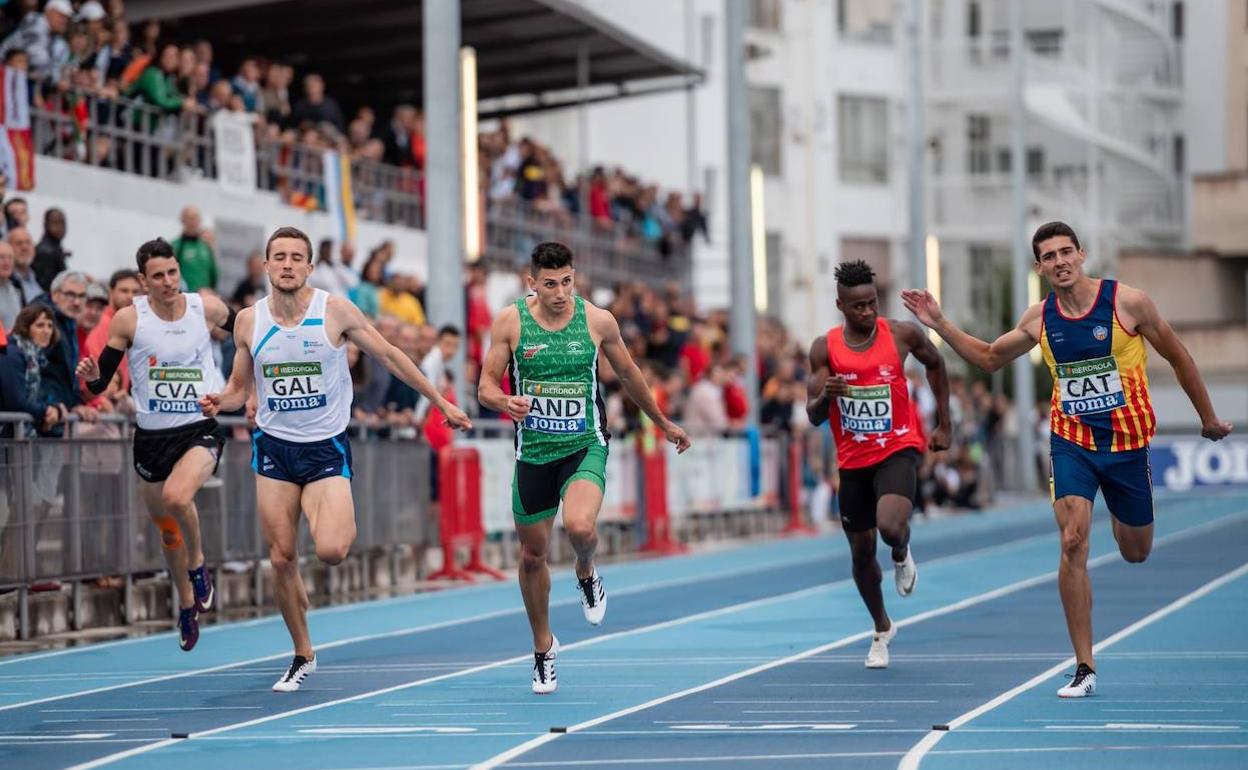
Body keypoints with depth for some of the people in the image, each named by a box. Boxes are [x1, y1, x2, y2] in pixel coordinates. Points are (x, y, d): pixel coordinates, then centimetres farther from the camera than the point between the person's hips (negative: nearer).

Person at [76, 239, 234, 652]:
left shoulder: (207, 308, -5)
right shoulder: (128, 319, -8)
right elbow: (101, 383, -3)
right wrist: (92, 376, -25)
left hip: (201, 430, -2)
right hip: (152, 436, 2)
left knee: (177, 497, -31)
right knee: (166, 527, 15)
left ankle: (198, 564, -2)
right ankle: (187, 605, 39)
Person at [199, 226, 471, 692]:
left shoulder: (335, 312, -8)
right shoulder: (249, 321, 0)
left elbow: (388, 356, 1)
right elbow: (239, 388, 11)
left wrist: (440, 402, 3)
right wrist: (219, 402, -12)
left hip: (327, 447, -3)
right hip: (274, 447, 3)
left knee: (330, 551, -22)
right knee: (281, 558, 1)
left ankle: (346, 525, 16)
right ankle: (303, 657, 18)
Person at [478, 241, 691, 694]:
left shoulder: (598, 321, -4)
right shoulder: (510, 321, -5)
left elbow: (628, 375, 12)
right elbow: (486, 387, -2)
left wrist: (663, 423, 23)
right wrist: (506, 402, -25)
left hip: (585, 446, -1)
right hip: (534, 450, 1)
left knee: (580, 526, -29)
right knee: (532, 553, 9)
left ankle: (586, 574, 9)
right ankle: (543, 648, 31)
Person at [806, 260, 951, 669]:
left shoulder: (902, 334, -8)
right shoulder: (825, 348, -6)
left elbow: (935, 364, 13)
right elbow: (814, 417, -3)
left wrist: (943, 425, 14)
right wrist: (826, 395, -27)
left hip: (898, 448, -3)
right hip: (853, 459, 3)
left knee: (890, 526, -28)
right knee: (861, 552, 11)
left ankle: (902, 554, 10)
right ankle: (882, 629, 34)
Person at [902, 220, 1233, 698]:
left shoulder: (1127, 302, -10)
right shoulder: (1039, 319, -1)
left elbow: (1177, 356, 2)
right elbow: (989, 358, 15)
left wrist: (1209, 418, 9)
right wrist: (940, 325, 3)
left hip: (1127, 441, -1)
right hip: (1071, 440, 1)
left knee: (1136, 553, 12)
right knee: (1073, 543, -17)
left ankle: (1120, 519, 53)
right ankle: (1084, 670, -12)